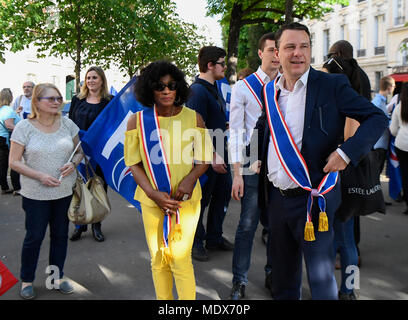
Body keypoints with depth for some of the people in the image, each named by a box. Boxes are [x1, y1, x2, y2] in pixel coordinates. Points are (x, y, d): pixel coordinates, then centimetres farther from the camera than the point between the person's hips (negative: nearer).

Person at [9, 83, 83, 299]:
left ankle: (58, 277, 31)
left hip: (65, 191, 3)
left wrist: (73, 163, -10)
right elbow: (14, 162, -7)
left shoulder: (67, 124, 1)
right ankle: (27, 280, 27)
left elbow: (80, 149, 12)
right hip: (36, 194, -3)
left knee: (60, 234, 13)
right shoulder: (24, 127, -8)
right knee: (34, 236, 6)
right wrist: (40, 176, -19)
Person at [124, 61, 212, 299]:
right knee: (158, 260, 10)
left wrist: (190, 178, -13)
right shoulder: (137, 121, 0)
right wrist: (153, 193, -10)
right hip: (152, 200, 1)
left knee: (180, 259, -3)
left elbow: (204, 158, 6)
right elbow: (133, 163, 3)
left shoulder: (193, 118, 0)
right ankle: (164, 299, 29)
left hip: (186, 199, -1)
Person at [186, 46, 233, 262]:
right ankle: (195, 242, 19)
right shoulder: (197, 90, -17)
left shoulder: (213, 88, 14)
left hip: (219, 153, 10)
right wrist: (212, 155, -24)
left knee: (223, 194, 16)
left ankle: (214, 238, 31)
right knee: (200, 199, 3)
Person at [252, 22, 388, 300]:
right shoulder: (270, 91, 8)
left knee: (321, 279, 2)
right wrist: (259, 160, 14)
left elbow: (377, 118, -8)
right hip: (276, 196, 5)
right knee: (282, 276, 20)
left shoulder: (332, 85, -6)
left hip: (313, 199, -5)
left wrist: (347, 152, -19)